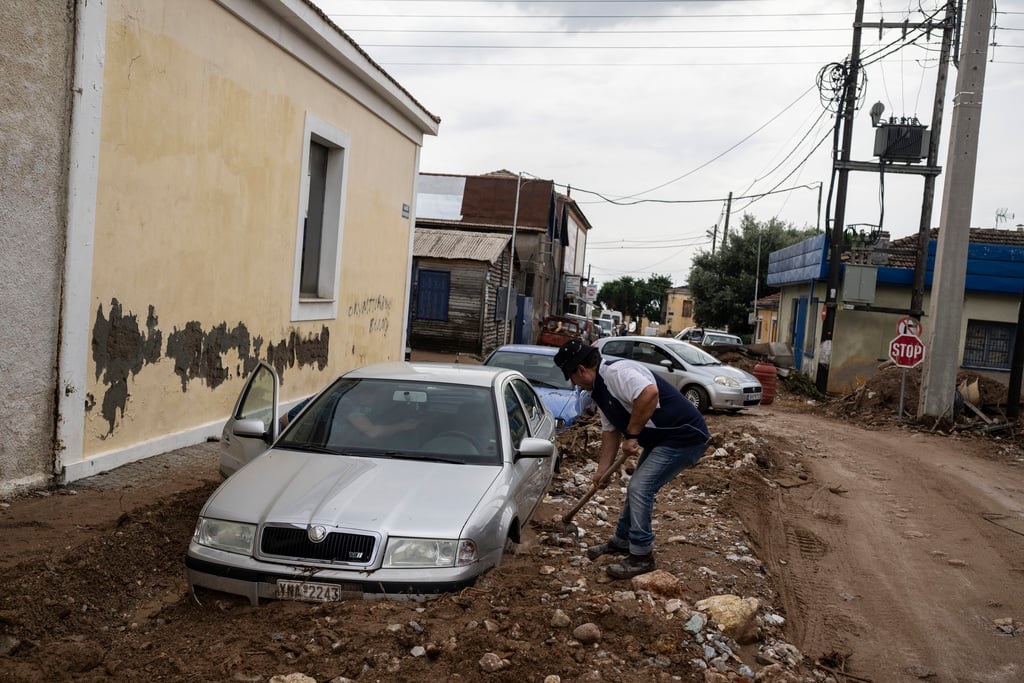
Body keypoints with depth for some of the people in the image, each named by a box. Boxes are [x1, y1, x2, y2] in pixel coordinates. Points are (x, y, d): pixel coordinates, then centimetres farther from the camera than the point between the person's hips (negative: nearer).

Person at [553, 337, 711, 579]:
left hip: (685, 436, -11)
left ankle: (641, 556, 3)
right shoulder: (600, 389, 11)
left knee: (640, 489, -10)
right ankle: (621, 541, 35)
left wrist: (631, 435, -28)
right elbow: (610, 431, 17)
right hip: (660, 440, 11)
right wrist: (602, 471, 16)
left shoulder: (616, 372, -22)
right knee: (638, 488, 18)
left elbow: (649, 393, -38)